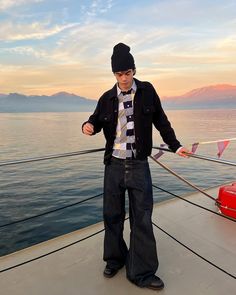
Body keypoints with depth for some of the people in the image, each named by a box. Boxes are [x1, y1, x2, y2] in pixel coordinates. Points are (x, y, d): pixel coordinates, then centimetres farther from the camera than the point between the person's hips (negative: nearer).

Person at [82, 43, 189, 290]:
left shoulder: (147, 91, 2)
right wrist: (88, 126, -7)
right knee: (112, 215, 12)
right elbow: (96, 121, 16)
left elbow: (161, 121, 9)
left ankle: (142, 273, 18)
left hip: (139, 166, -1)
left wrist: (175, 146, 7)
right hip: (114, 165, 2)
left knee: (142, 219, 3)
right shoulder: (107, 98, 5)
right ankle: (115, 259, 34)